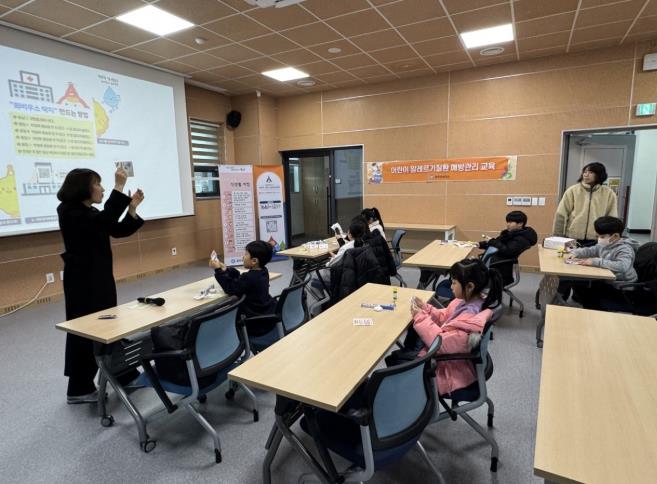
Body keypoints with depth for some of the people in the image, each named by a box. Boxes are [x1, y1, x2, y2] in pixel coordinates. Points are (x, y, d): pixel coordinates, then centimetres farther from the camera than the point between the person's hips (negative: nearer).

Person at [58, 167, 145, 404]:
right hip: (82, 280, -9)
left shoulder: (91, 212, 12)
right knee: (85, 330, 1)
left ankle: (123, 375, 27)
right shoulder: (69, 211, -15)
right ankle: (78, 389, 16)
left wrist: (132, 208, -4)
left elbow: (118, 231, 9)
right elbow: (104, 221, -31)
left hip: (101, 277, 9)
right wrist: (119, 188, -30)